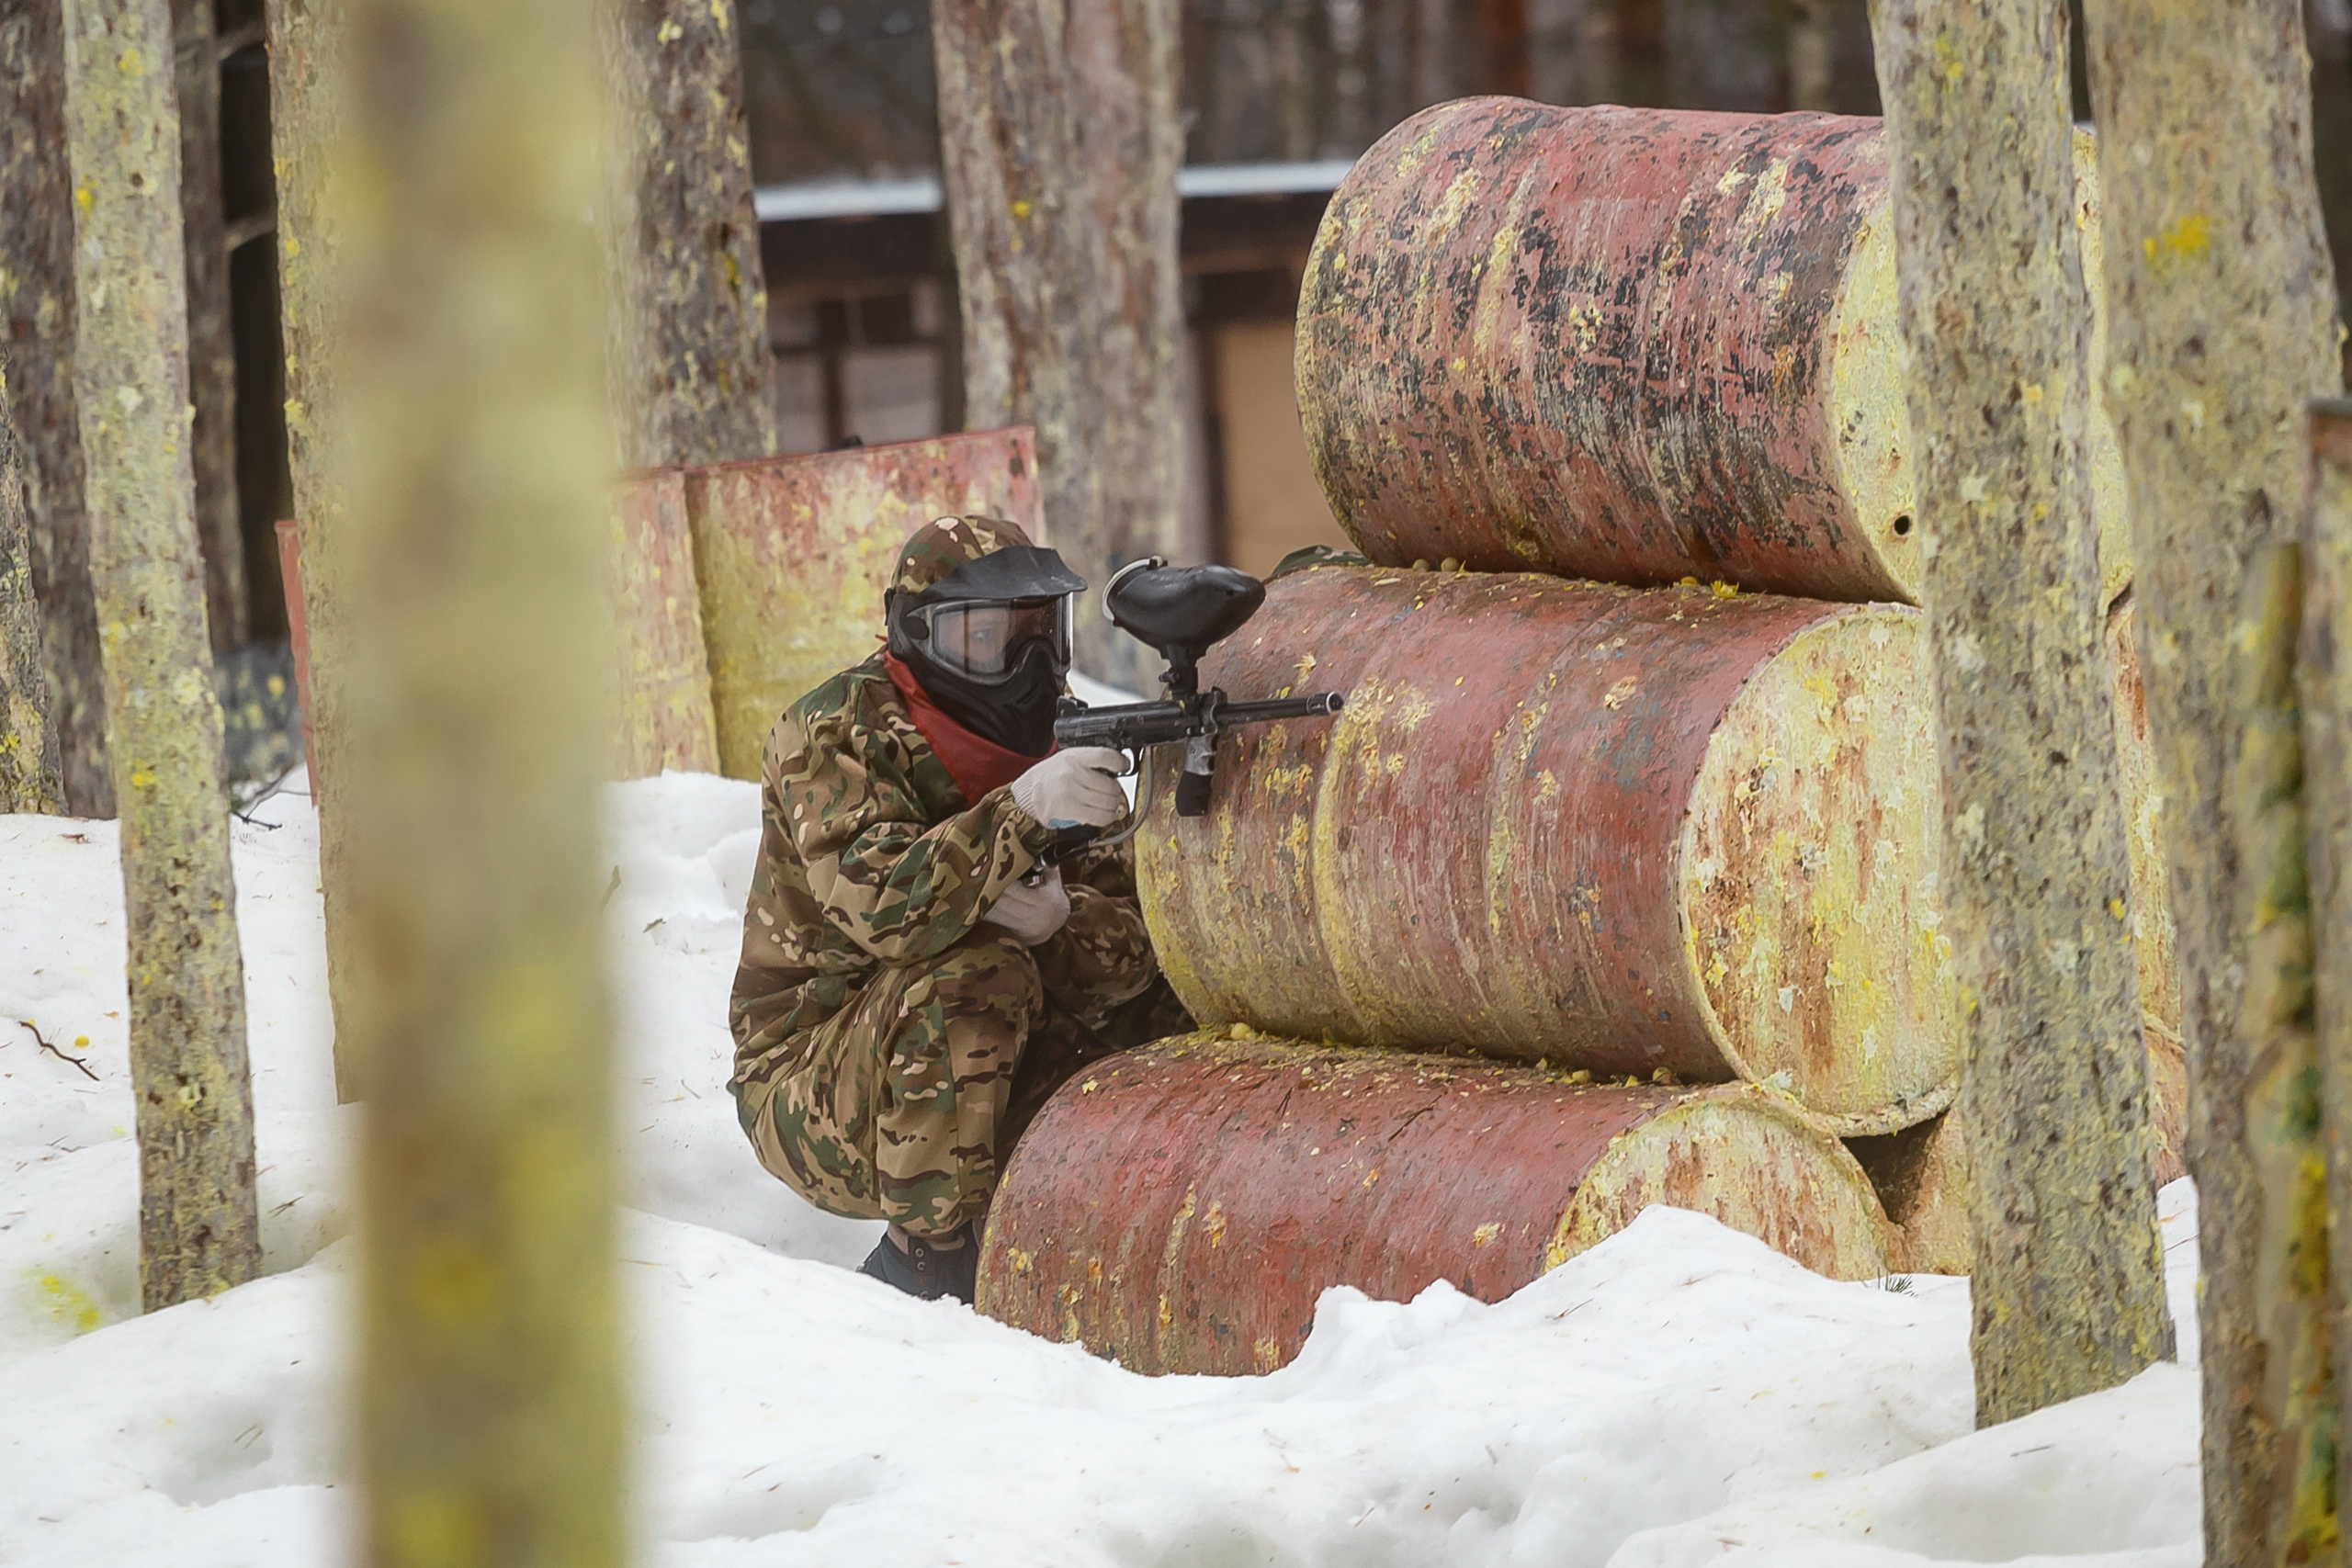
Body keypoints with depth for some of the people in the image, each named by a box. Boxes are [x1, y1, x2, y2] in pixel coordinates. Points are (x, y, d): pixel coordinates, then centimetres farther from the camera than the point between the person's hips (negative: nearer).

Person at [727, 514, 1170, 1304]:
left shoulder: (1061, 740, 3)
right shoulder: (838, 731, -14)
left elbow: (1138, 939, -5)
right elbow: (877, 906, -32)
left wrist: (1056, 919, -28)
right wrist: (1024, 811, -42)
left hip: (990, 1093, 6)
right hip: (812, 1103, -6)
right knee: (970, 974, -33)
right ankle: (928, 1262, -21)